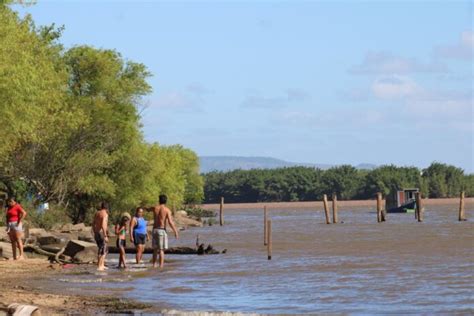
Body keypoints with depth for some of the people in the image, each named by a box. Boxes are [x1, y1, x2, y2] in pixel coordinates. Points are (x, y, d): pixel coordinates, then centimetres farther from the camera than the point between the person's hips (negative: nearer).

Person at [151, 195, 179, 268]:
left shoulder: (155, 208, 5)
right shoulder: (167, 210, -8)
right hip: (162, 230, -4)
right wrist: (175, 232, -11)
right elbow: (170, 222, -16)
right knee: (161, 250, -3)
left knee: (155, 249, 18)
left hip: (155, 230, 4)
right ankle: (161, 266, -9)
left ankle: (154, 264, 17)